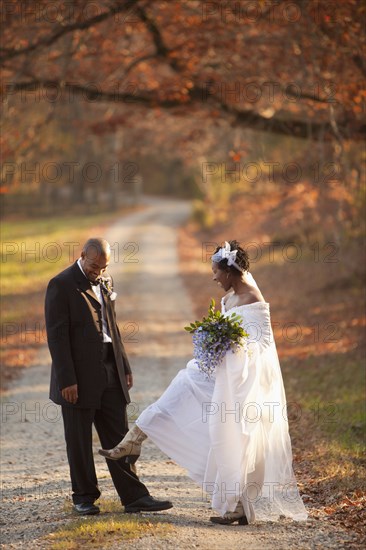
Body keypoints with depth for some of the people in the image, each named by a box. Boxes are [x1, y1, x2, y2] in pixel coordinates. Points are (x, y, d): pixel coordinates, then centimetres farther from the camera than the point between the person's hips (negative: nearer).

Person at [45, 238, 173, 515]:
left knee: (118, 439, 6)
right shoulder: (61, 285, -11)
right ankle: (84, 497, 18)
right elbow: (57, 336, -14)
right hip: (79, 377, -6)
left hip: (110, 374, 6)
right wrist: (67, 380, -17)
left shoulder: (106, 281, 11)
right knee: (79, 441, 6)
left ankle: (134, 497, 8)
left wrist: (125, 367, 15)